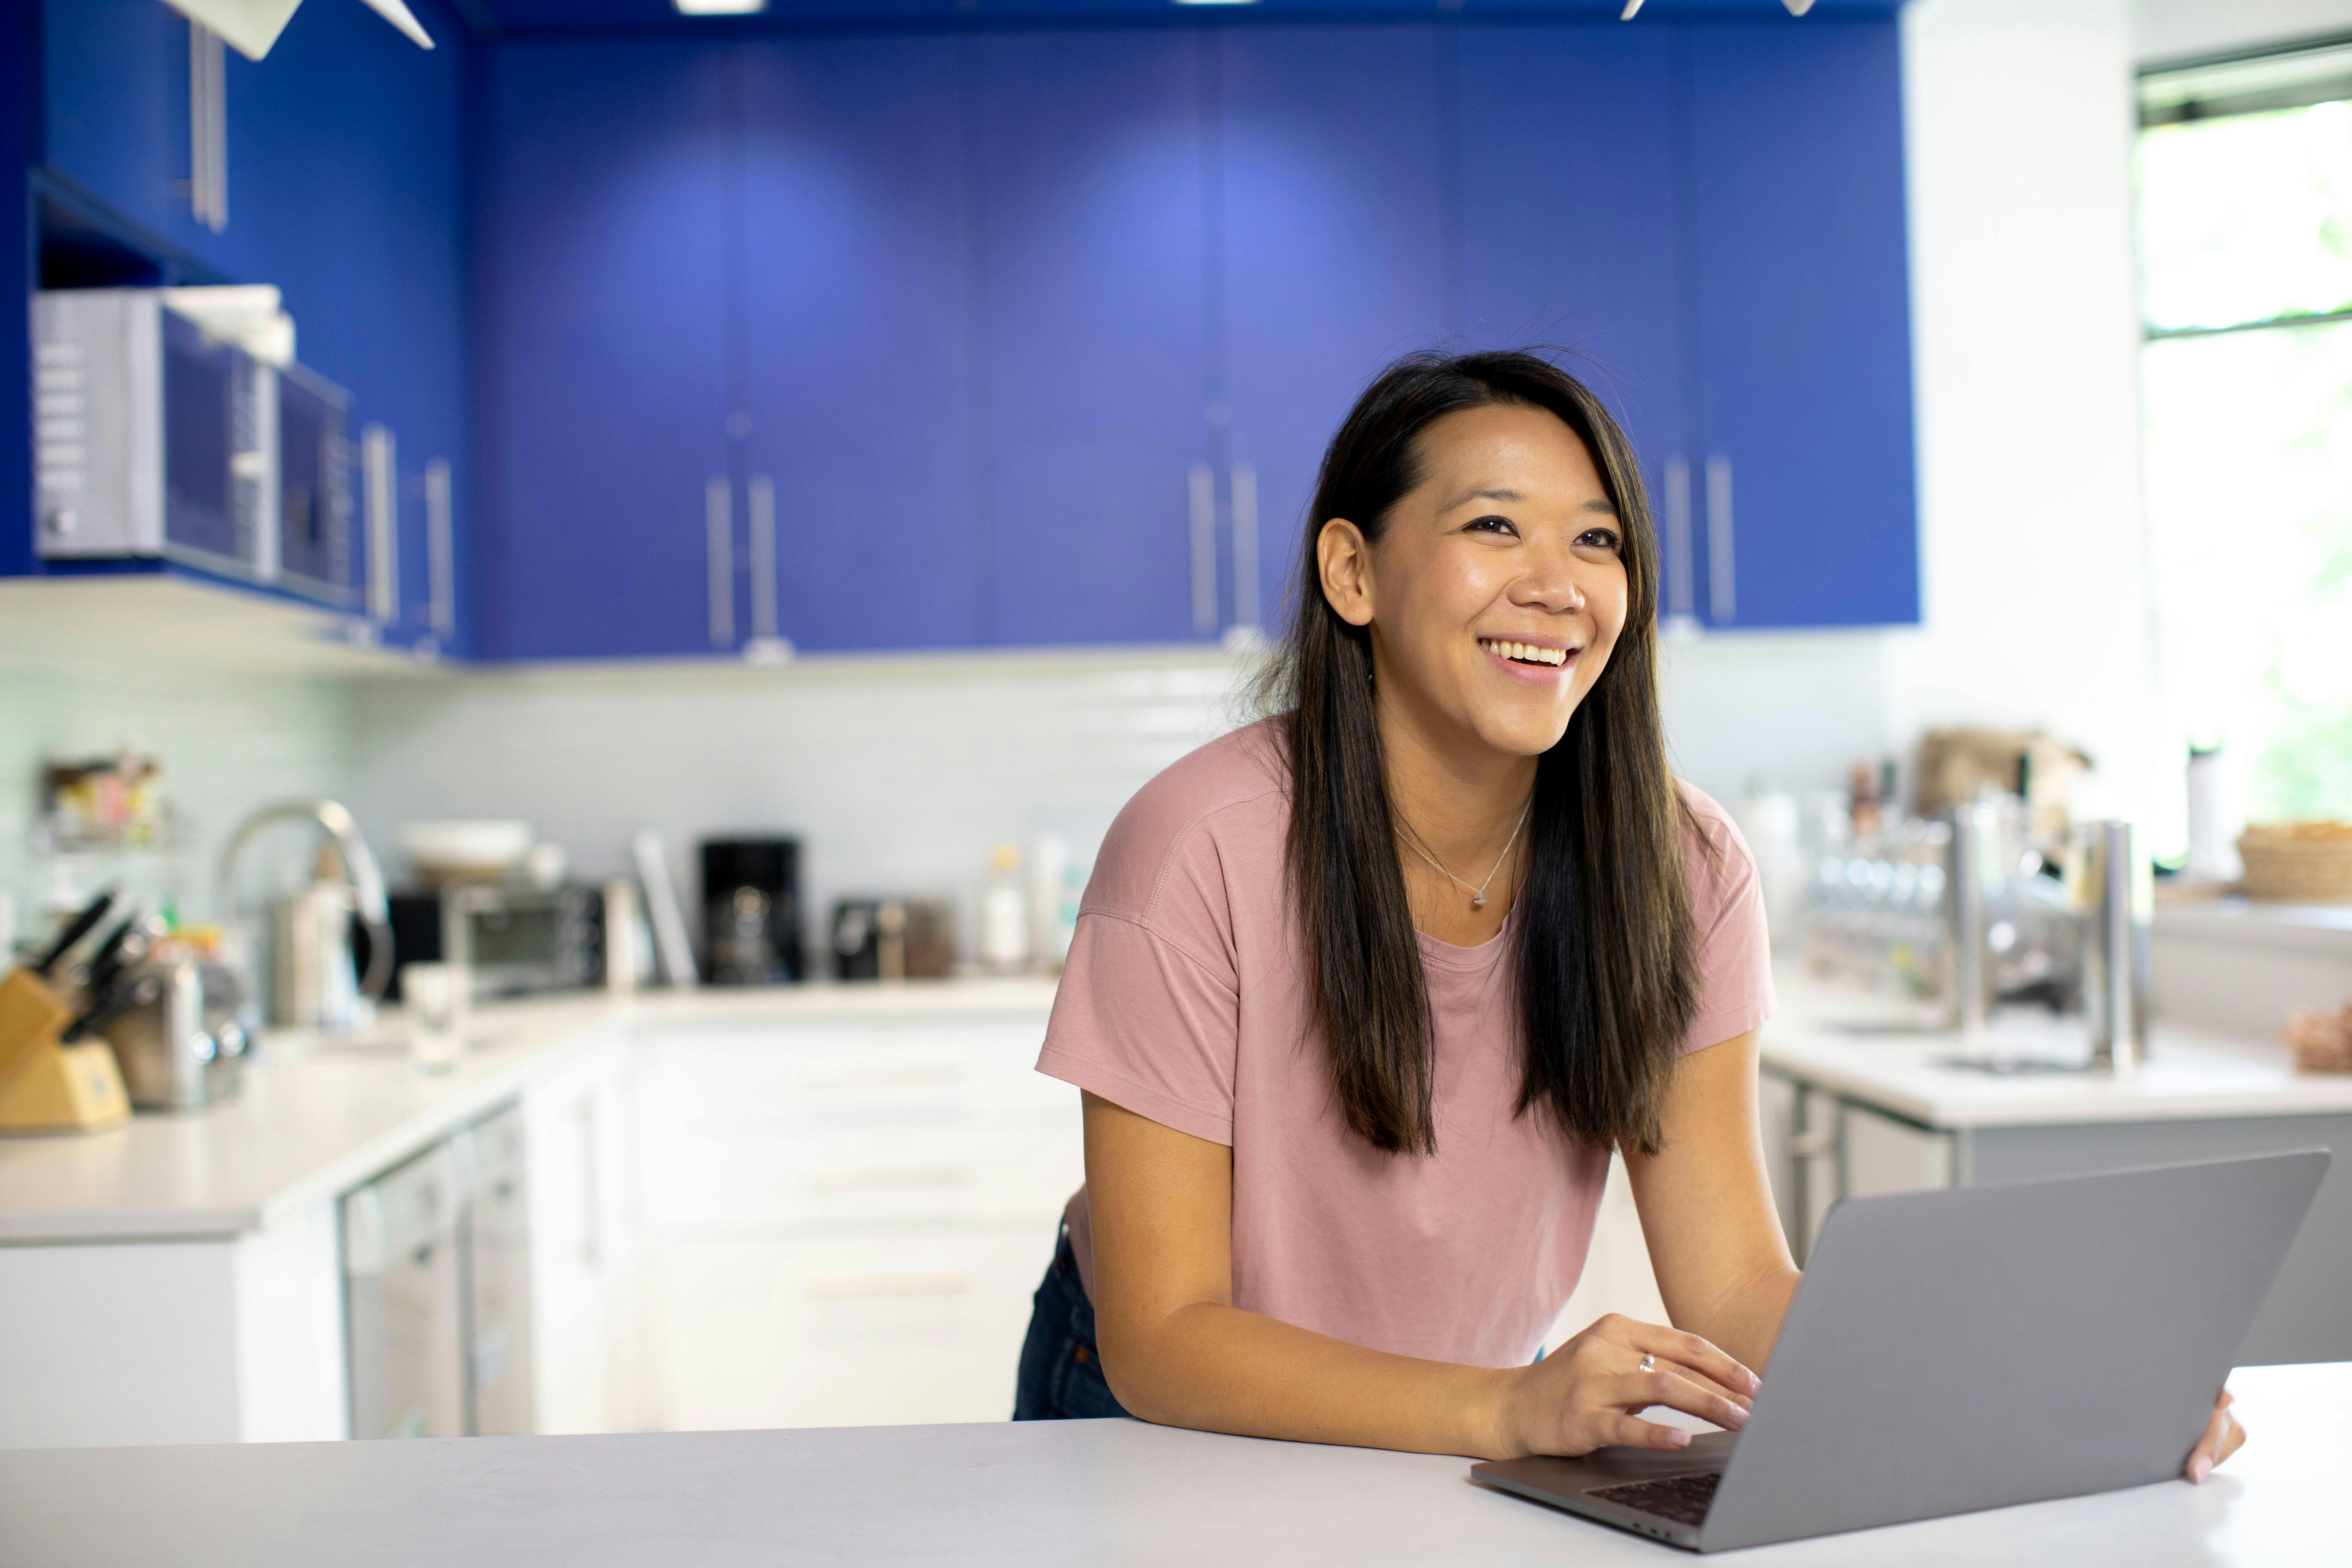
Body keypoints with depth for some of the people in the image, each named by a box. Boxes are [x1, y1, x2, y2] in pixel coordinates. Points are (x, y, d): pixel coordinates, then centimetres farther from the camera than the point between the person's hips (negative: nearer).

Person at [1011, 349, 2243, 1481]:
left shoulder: (1678, 867, -9)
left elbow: (1736, 1291, -10)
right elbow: (1160, 1339, -21)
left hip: (1480, 1427, 3)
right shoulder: (1202, 849, -21)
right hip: (1183, 1429, -3)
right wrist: (1509, 1409, -36)